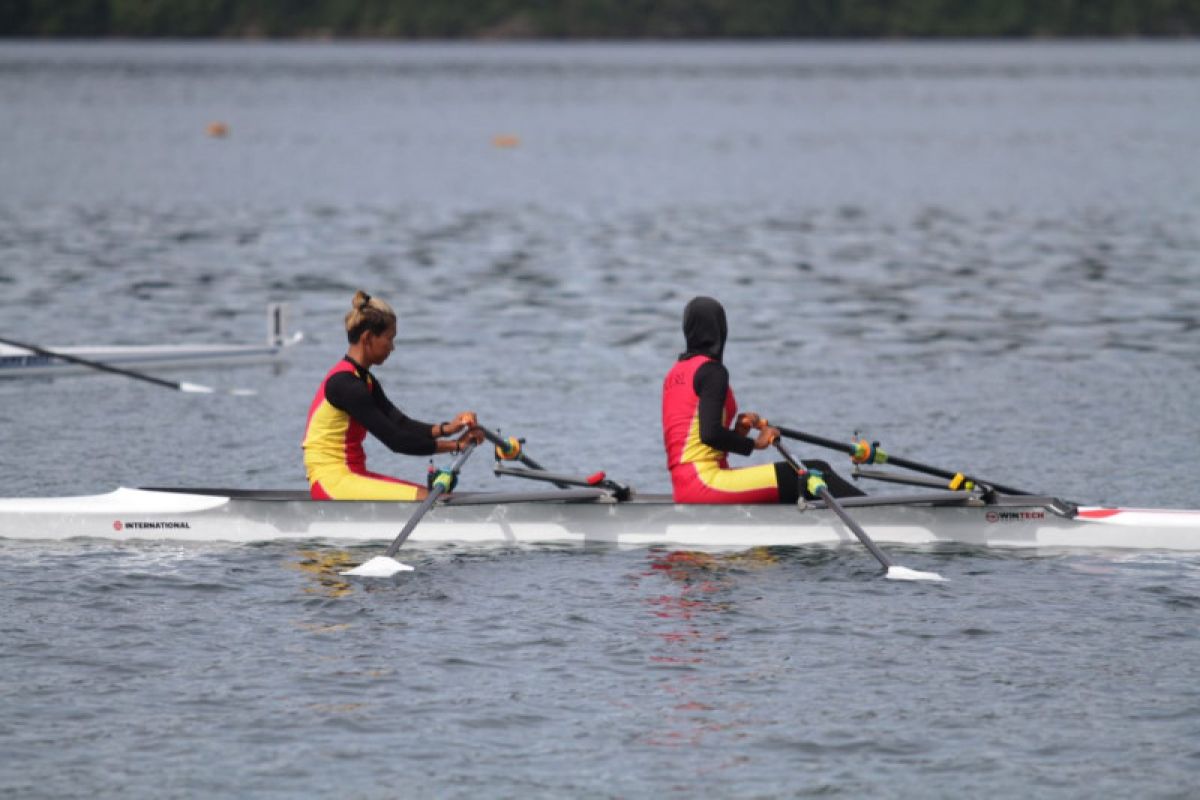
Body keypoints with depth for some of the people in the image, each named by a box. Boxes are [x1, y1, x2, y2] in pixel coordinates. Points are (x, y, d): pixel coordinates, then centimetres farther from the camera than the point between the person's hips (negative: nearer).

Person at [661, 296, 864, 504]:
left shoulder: (674, 375, 20)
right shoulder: (712, 371, -9)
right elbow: (710, 434, -19)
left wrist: (736, 433, 8)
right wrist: (754, 443, -5)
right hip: (705, 479, -9)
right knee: (815, 475, -13)